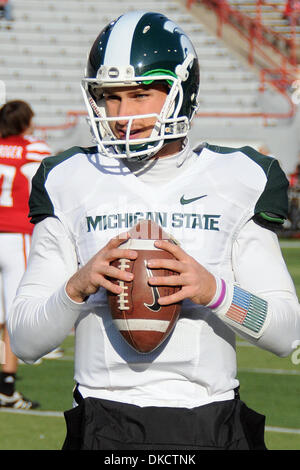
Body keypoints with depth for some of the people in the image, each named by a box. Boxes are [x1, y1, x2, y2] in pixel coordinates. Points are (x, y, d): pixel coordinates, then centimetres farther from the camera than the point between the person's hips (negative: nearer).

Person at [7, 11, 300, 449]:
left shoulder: (236, 182, 5)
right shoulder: (70, 186, 6)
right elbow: (24, 340, 4)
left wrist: (213, 290, -16)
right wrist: (78, 286, -15)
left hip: (210, 427, 0)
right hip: (105, 426, 0)